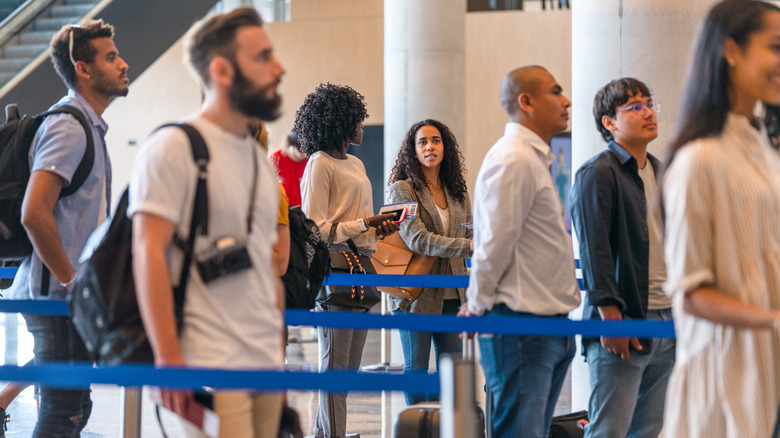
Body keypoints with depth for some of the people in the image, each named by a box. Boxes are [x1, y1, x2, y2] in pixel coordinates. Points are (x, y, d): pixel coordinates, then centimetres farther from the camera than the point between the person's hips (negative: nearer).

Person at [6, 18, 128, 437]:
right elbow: (34, 214, -25)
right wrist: (72, 281, -18)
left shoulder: (88, 125, 17)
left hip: (69, 293, 10)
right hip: (57, 295, -10)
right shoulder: (69, 127, -15)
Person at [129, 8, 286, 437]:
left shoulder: (259, 159, 19)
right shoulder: (173, 148, -5)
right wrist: (168, 359, -18)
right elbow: (148, 254, -12)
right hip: (211, 369, -8)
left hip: (267, 369, 8)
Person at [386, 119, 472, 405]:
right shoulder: (401, 190, -5)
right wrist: (468, 246, -26)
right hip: (417, 294, -5)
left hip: (452, 295, 5)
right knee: (417, 367, 1)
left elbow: (471, 237, 15)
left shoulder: (457, 192, 13)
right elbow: (417, 240, -18)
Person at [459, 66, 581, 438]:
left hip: (547, 325, 10)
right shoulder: (514, 161, -15)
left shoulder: (534, 159, 19)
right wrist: (478, 306, -8)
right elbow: (495, 244, -17)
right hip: (521, 326, -10)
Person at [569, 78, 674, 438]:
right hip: (622, 323, -8)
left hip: (665, 323, 8)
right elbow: (594, 251, -14)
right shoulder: (597, 174, -8)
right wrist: (611, 319, -20)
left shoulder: (660, 172, 16)